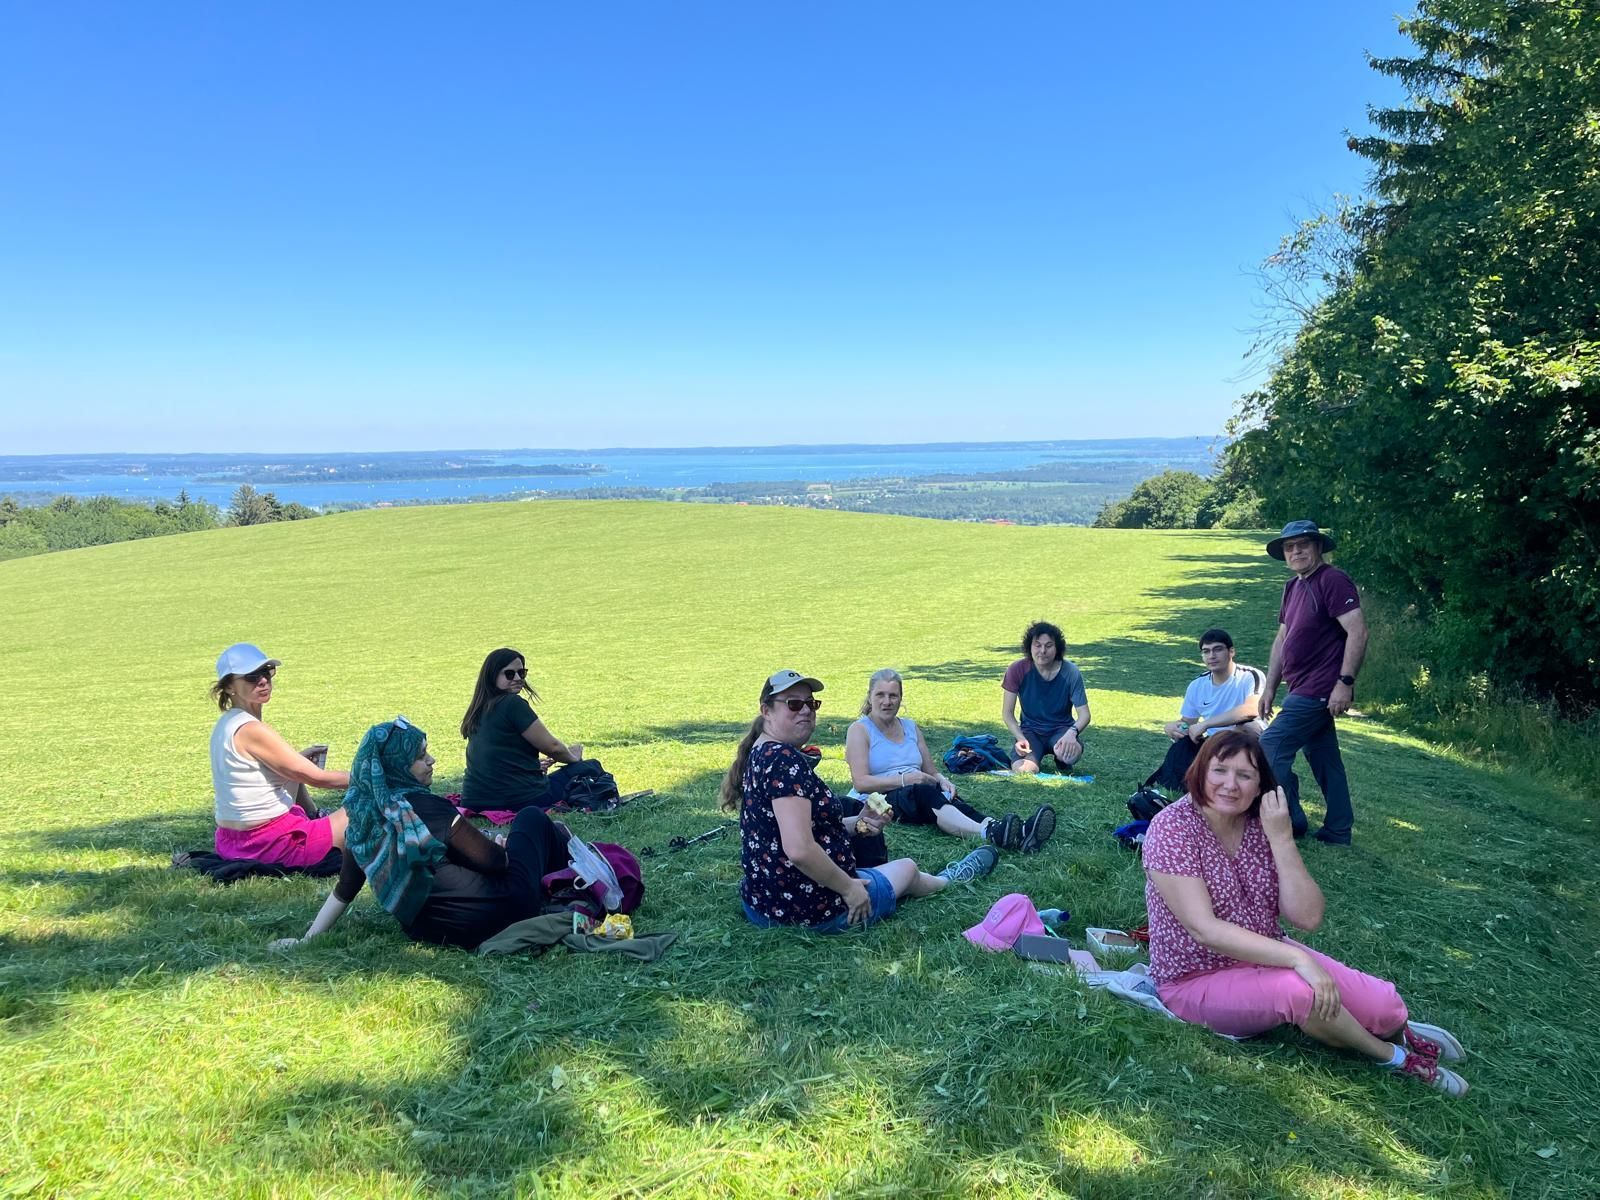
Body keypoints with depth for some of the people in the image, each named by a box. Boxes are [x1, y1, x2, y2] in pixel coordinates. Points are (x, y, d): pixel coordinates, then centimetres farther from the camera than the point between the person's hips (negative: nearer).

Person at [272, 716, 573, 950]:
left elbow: (344, 889, 4)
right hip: (494, 912, -7)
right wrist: (500, 847, 6)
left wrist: (308, 938, 16)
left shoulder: (362, 815, -3)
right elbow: (493, 860, -17)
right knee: (532, 817, 16)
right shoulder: (425, 808, -24)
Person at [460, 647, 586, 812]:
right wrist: (573, 756, 13)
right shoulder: (513, 704, -13)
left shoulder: (478, 710, 11)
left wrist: (533, 763, 31)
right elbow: (551, 746, -7)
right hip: (519, 798, -9)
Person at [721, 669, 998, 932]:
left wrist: (856, 822, 4)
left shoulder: (760, 756, 4)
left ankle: (944, 878, 61)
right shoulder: (785, 760, -27)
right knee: (907, 868, 20)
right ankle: (950, 879, 54)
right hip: (815, 911, -8)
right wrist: (849, 888, -21)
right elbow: (799, 850, -35)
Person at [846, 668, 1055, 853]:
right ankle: (988, 834, -63)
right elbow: (861, 782, -9)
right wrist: (904, 779, -18)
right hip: (878, 800, -5)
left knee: (951, 800, -29)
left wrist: (942, 780, -4)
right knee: (924, 793, -37)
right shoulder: (859, 730, 2)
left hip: (920, 794, 5)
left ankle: (1019, 834, -56)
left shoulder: (910, 727, 20)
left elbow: (931, 772, 20)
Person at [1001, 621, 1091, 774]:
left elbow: (1084, 714, -13)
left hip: (1061, 729, 0)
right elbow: (1007, 713, -6)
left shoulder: (1070, 672, -15)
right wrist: (1021, 738, -23)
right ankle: (1035, 759, 9)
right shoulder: (1017, 670, -14)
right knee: (1023, 770, -30)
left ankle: (1061, 761, 4)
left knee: (1071, 752, -36)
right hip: (1030, 730, 0)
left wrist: (1072, 732, -35)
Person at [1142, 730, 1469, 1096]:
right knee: (1300, 989, -32)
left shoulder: (1262, 825, -4)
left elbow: (1307, 917, -12)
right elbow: (1205, 930, -28)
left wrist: (1281, 839, -21)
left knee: (1385, 1006, -12)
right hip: (1197, 979, -5)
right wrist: (1298, 958, -34)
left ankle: (1394, 1026, 27)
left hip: (1265, 957, 6)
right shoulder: (1172, 828, -20)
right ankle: (1393, 1055, -2)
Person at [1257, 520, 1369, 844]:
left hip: (1318, 691, -9)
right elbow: (1282, 639, 17)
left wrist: (1345, 682, -23)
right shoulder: (1293, 586, 15)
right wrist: (1269, 687, 14)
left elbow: (1358, 632, -20)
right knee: (1323, 757, 13)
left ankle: (1290, 823, 2)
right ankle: (1337, 830, 21)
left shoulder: (1333, 581, -13)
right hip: (1306, 691, 9)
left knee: (1271, 749, -10)